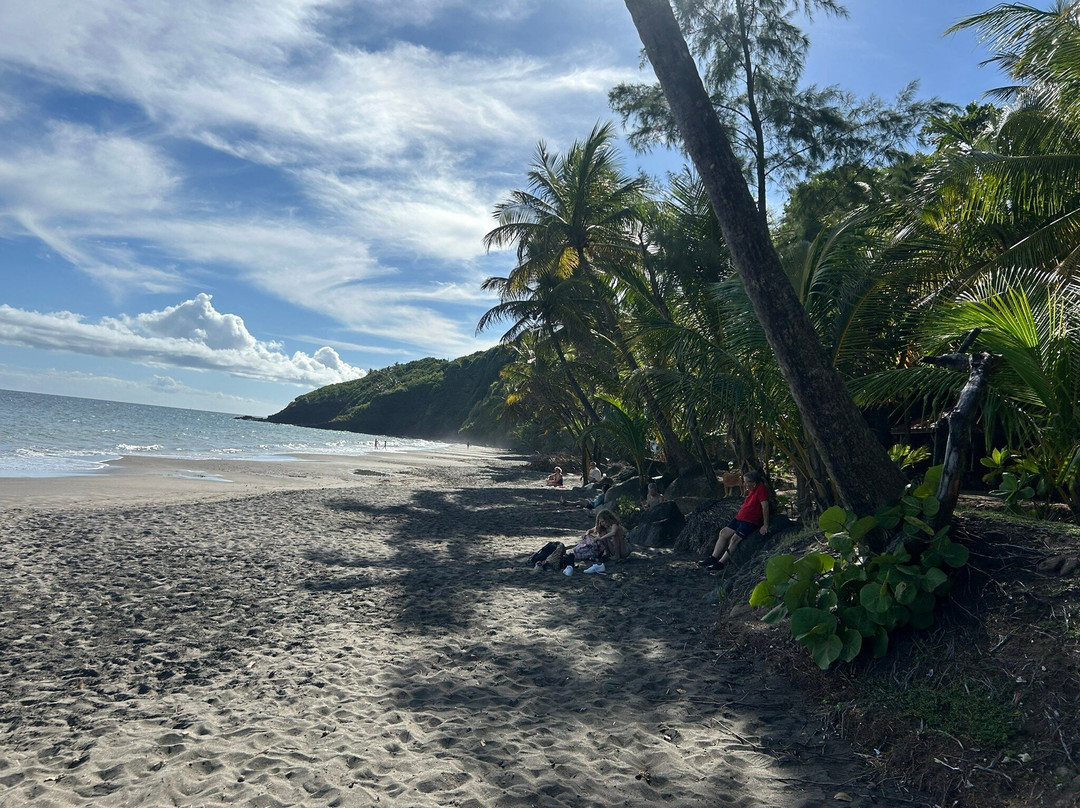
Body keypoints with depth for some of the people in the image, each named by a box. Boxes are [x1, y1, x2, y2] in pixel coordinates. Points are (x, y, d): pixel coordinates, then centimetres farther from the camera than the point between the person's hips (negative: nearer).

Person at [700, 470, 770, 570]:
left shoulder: (761, 488, -14)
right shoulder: (752, 490, 17)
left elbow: (765, 507, -18)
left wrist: (765, 525, -20)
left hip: (751, 522, -10)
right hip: (739, 518, 10)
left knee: (735, 538, -21)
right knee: (724, 533, 0)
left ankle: (721, 563, -20)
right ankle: (713, 557, 1)